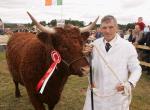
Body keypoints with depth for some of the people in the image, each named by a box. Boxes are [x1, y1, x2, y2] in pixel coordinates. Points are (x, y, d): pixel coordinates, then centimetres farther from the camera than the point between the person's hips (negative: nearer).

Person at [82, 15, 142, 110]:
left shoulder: (128, 46, -9)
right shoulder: (95, 44, 0)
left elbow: (136, 69, -5)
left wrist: (130, 83, -22)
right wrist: (86, 55, -13)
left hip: (118, 97, -2)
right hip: (95, 93, 3)